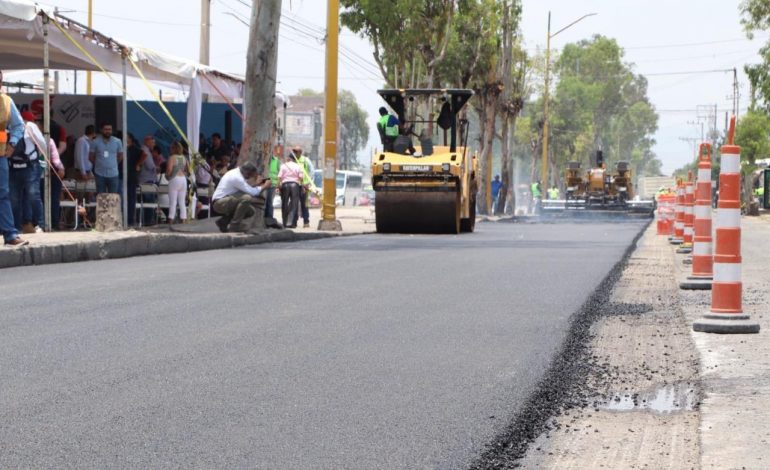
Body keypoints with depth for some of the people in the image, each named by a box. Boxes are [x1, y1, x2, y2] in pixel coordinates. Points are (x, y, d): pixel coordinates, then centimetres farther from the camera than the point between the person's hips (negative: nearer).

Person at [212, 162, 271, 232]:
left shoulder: (237, 172, 7)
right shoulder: (236, 177, -23)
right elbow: (253, 192, -22)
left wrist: (256, 184, 6)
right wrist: (265, 186, -8)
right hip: (220, 203, -11)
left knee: (251, 211, 8)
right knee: (246, 198, -30)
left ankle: (224, 221, 14)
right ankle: (235, 225, -18)